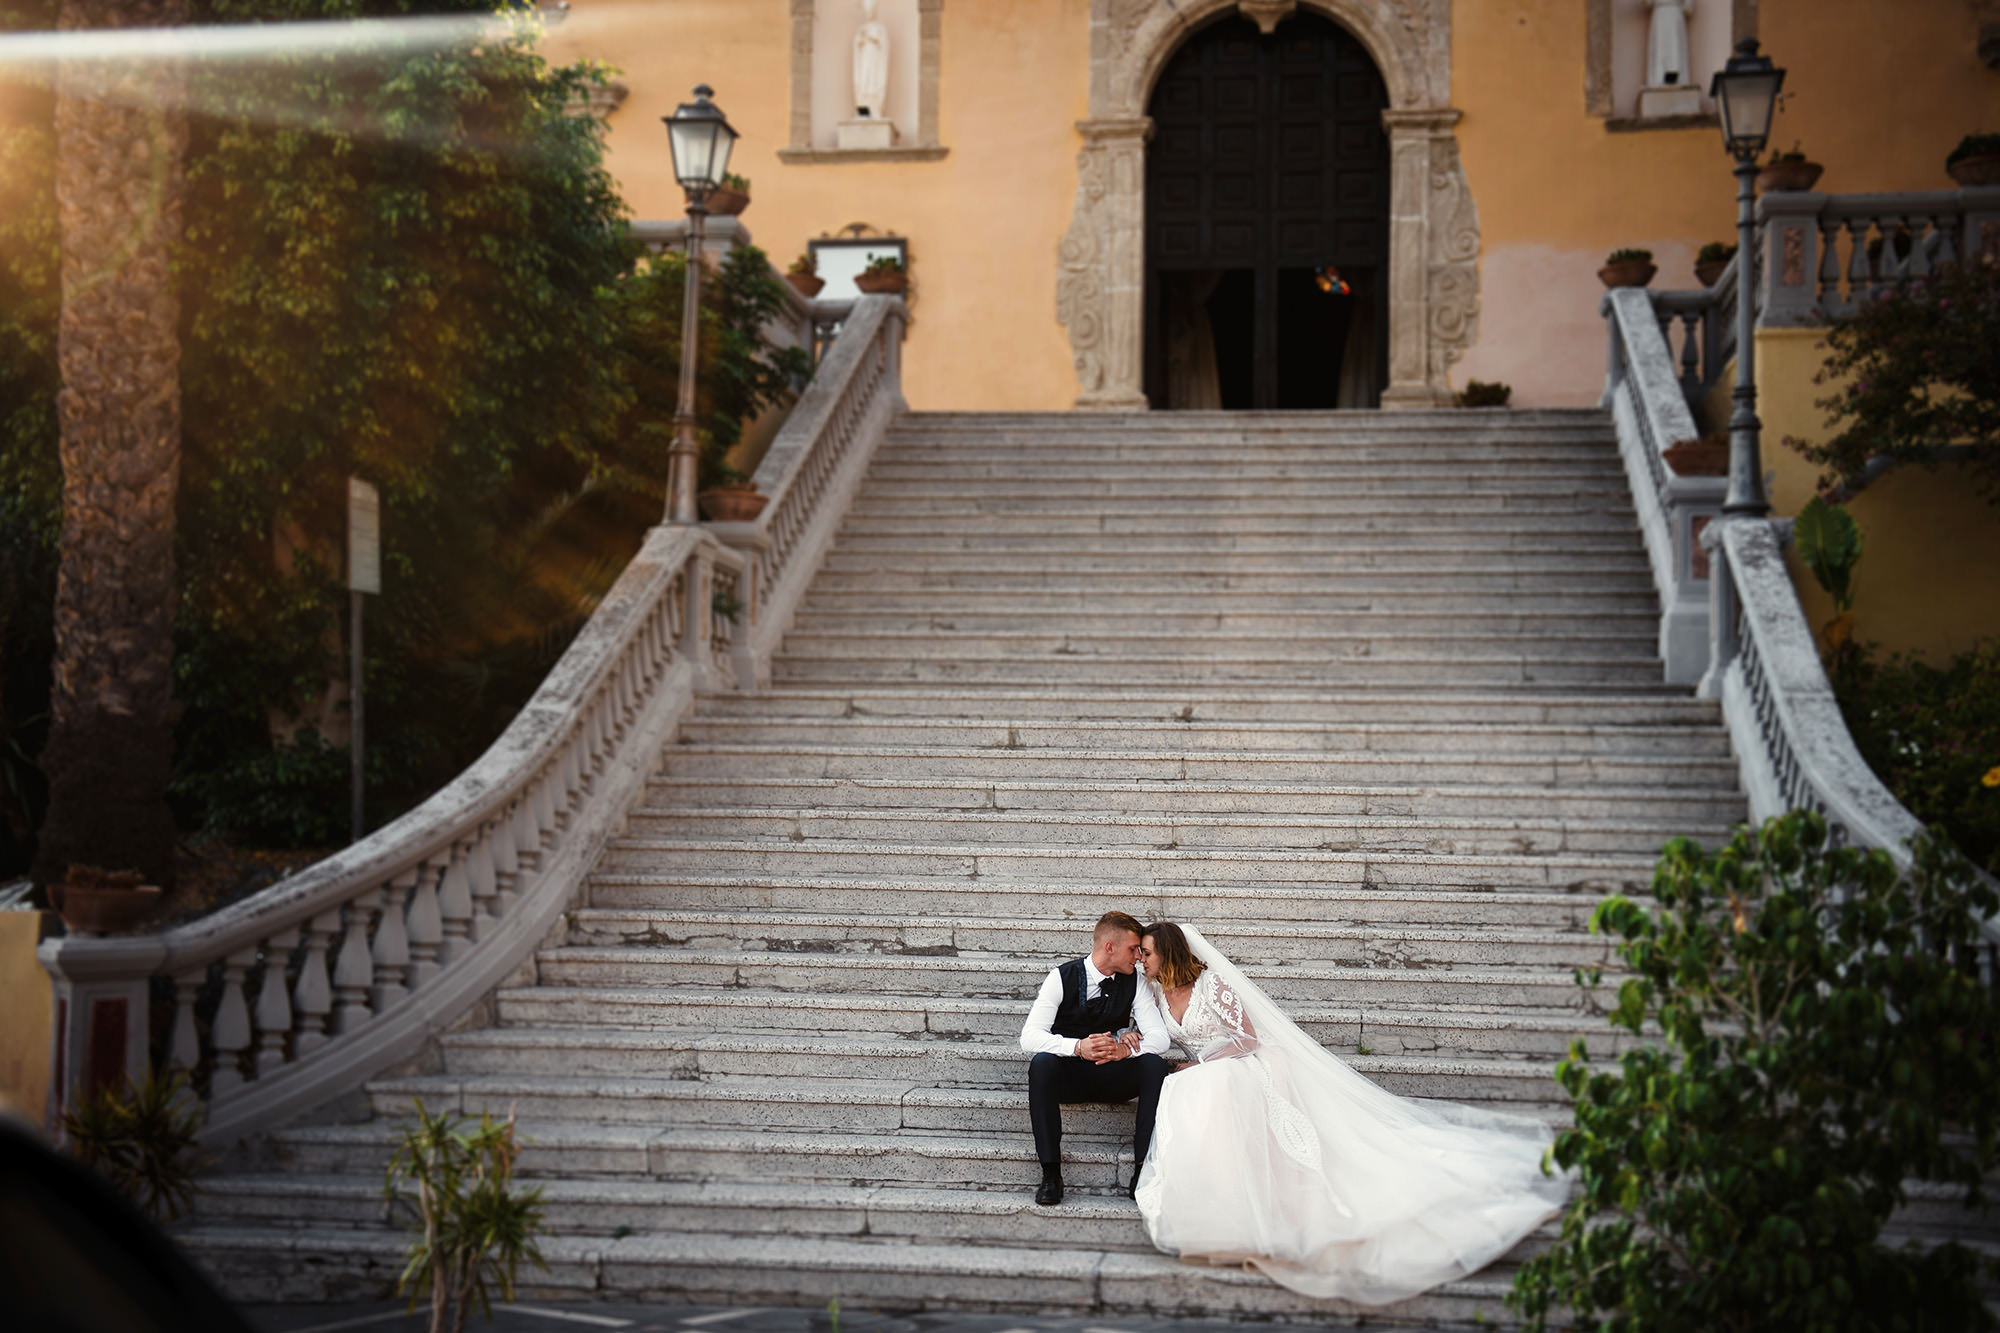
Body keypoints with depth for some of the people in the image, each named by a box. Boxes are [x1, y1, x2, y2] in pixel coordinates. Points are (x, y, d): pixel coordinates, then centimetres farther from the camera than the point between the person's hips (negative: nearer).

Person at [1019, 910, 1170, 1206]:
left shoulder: (1134, 984, 1)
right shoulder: (1062, 977, -8)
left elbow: (1159, 1036, -9)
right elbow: (1029, 1037, -19)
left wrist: (1125, 1049, -32)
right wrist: (1078, 1047, -37)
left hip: (1113, 1078, 2)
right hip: (1068, 1076, -2)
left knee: (1154, 1064, -26)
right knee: (1041, 1063, -34)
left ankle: (1142, 1172, -27)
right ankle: (1051, 1174, -31)